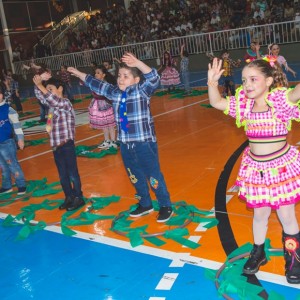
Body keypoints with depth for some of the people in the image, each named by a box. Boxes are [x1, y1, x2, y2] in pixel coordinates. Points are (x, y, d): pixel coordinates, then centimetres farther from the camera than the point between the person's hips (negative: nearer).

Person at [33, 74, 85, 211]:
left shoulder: (65, 103, -12)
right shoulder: (52, 104, 11)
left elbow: (54, 100, -30)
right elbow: (40, 95, 13)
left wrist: (40, 85, -29)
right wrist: (40, 81, -2)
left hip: (66, 145, -8)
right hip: (56, 146, 8)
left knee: (72, 174, 4)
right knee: (62, 175, 15)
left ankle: (78, 198, 16)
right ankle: (69, 197, 28)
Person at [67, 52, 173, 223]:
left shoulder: (142, 91, -9)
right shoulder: (114, 92, 7)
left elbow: (153, 78, -27)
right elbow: (97, 85, 20)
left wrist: (138, 64, -43)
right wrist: (79, 74, 26)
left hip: (145, 143, -6)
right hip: (126, 144, 6)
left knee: (154, 176, 3)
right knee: (135, 177, 18)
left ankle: (166, 206, 21)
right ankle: (145, 205, 37)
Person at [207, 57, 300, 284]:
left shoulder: (280, 99, -14)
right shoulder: (244, 103, 1)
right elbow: (216, 103, 4)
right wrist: (212, 83, -12)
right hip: (255, 168, 4)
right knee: (260, 214, 17)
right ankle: (258, 253, 38)